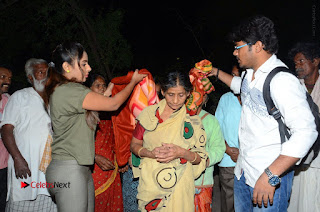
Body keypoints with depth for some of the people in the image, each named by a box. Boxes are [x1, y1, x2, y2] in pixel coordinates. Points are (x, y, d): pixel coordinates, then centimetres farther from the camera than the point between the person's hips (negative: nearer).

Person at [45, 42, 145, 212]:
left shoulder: (65, 90, 15)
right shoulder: (68, 91, -15)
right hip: (68, 170, -10)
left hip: (81, 169, 10)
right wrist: (133, 81, 3)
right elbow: (113, 104, -10)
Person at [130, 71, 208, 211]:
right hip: (149, 184, 1)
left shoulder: (192, 120, 0)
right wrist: (150, 153, -13)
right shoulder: (149, 113, 1)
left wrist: (181, 152, -18)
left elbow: (200, 158, 2)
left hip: (179, 188, -1)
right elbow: (134, 145, 7)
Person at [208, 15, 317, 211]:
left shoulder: (282, 80, -22)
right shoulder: (251, 74, 7)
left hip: (271, 178, -9)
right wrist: (216, 72, 33)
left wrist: (270, 176, -31)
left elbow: (306, 131, -28)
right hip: (243, 172, 9)